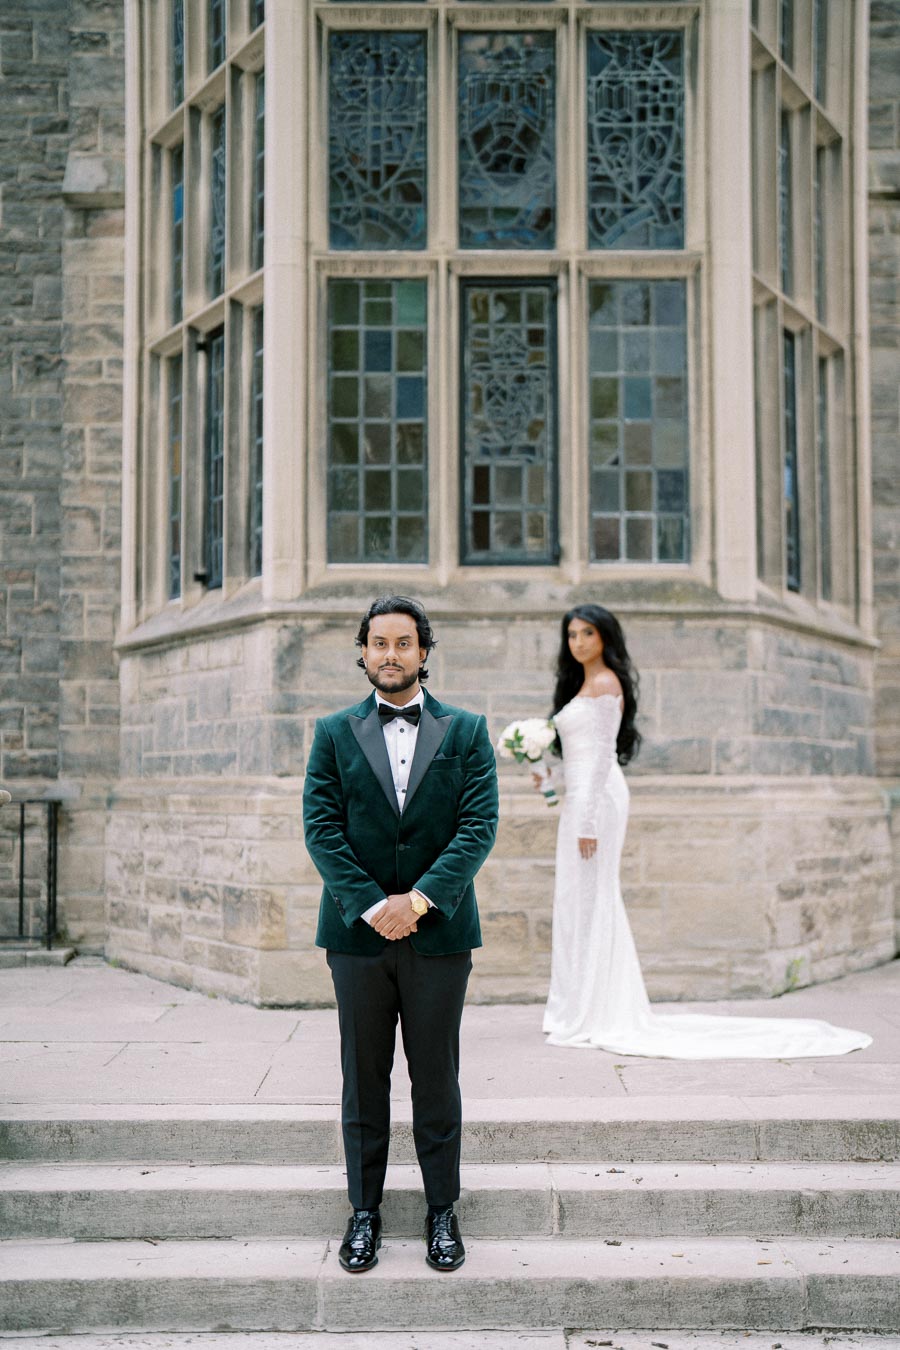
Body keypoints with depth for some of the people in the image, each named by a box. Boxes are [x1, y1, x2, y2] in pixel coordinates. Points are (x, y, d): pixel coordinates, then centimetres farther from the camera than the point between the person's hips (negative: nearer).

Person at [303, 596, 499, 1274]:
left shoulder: (466, 731, 4)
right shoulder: (335, 733, 6)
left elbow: (480, 826, -4)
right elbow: (322, 828, -2)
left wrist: (420, 898, -15)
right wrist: (370, 905, -14)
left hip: (439, 932, 0)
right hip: (358, 933, 1)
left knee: (437, 1079, 7)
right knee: (364, 1079, 8)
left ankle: (443, 1211, 20)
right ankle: (365, 1211, 20)